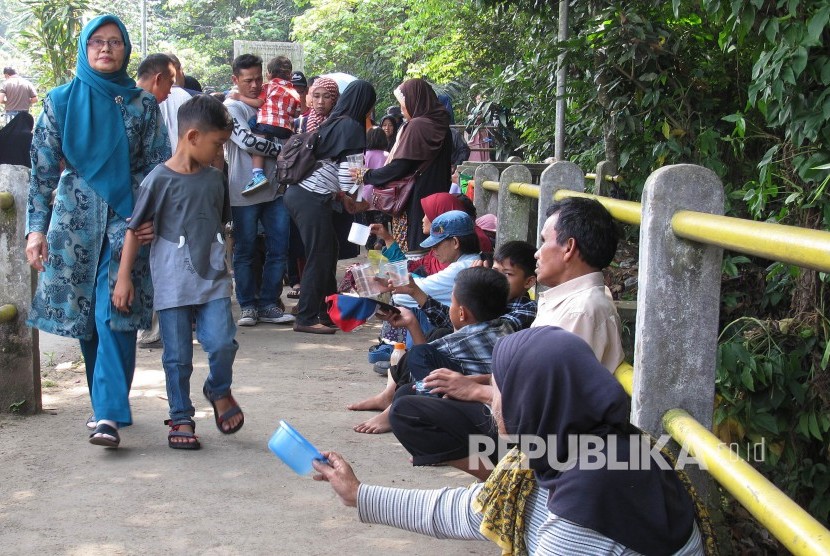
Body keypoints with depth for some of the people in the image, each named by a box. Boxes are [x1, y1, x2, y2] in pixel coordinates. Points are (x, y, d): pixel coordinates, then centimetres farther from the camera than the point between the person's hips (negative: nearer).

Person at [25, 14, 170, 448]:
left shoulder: (142, 104, 5)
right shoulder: (61, 101, 5)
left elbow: (159, 167, 6)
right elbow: (43, 168, 5)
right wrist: (36, 227, -1)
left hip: (126, 219, -1)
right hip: (75, 217, 1)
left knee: (114, 314, -12)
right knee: (86, 317, 5)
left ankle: (108, 413, -15)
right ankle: (110, 404, 20)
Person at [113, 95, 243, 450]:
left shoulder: (215, 178, 6)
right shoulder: (159, 180, -9)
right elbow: (134, 229, -6)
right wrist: (123, 278, -8)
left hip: (213, 280, 4)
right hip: (172, 284, -3)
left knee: (222, 343, -10)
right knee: (177, 357, 4)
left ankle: (219, 391, 19)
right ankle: (181, 419, 20)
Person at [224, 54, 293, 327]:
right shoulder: (232, 107, -4)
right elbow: (247, 141, -16)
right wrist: (280, 149, -9)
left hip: (274, 189, 6)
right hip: (245, 193, -5)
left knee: (278, 248, 4)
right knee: (245, 252, 3)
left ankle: (268, 304, 13)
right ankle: (248, 305, 13)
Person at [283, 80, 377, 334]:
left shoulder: (333, 122, 17)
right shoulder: (351, 126, -8)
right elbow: (348, 167, -12)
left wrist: (342, 196, 24)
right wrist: (351, 196, 3)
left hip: (299, 192, 9)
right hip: (313, 199, -9)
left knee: (328, 251, 17)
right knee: (319, 258, -3)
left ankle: (327, 310, 26)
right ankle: (306, 318, 0)